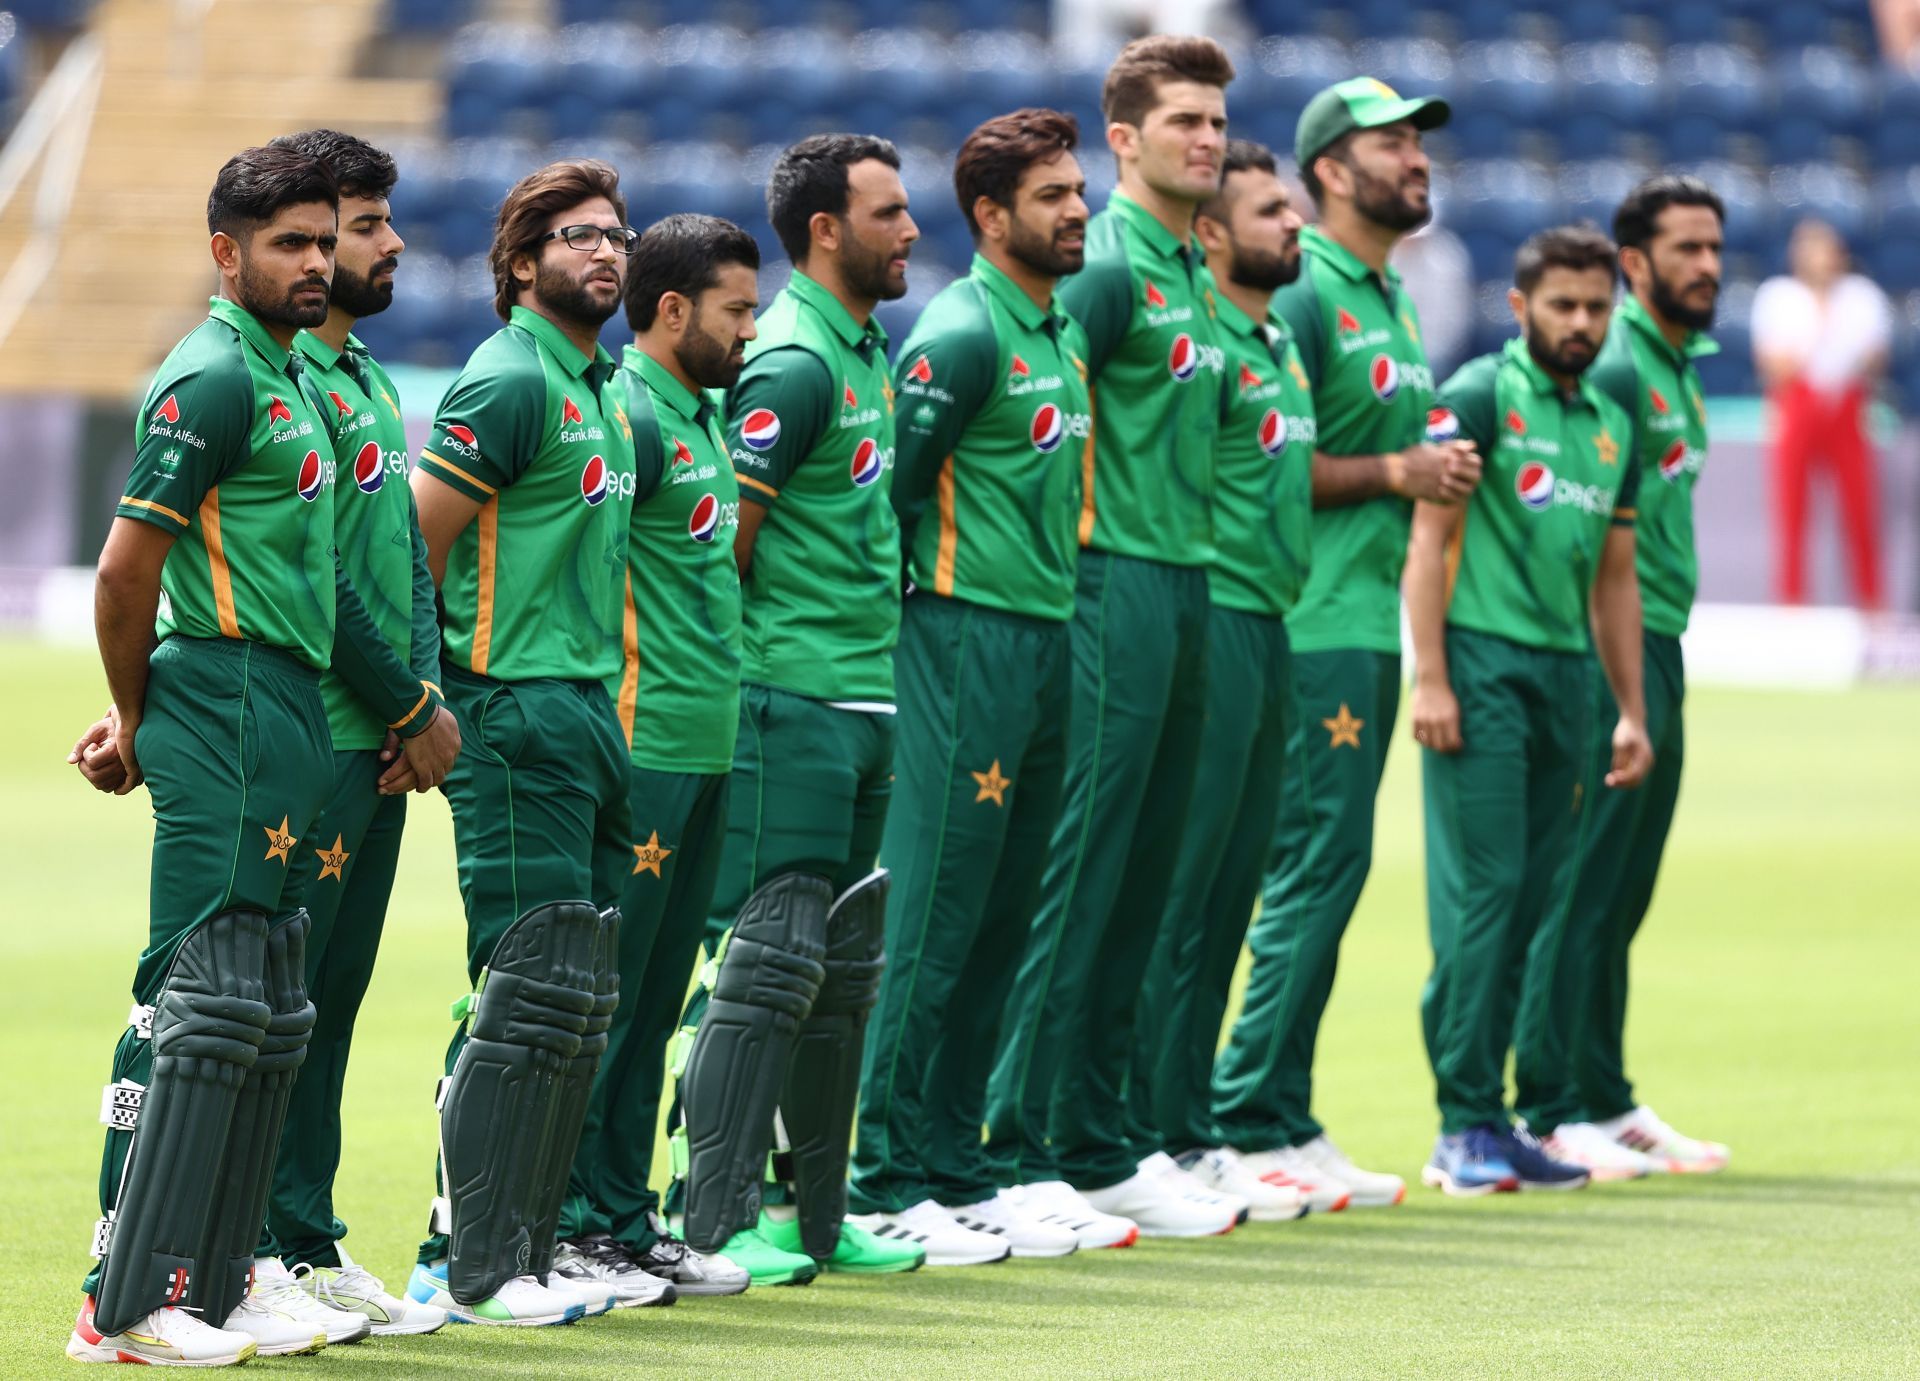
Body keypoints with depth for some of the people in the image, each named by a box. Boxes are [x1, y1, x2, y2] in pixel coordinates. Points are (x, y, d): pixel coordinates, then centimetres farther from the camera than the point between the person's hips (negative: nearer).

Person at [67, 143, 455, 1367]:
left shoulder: (289, 377, 19)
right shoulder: (217, 376, -11)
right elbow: (128, 570, -13)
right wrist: (137, 720, -1)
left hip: (282, 729, 10)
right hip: (229, 720, -10)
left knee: (267, 1016, 11)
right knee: (208, 1002, -12)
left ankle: (214, 1287, 14)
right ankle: (129, 1306, -13)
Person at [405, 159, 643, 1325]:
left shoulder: (604, 390, 18)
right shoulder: (508, 383, -10)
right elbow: (407, 548, -13)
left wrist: (607, 698, 18)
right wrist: (425, 700, -12)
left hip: (591, 711, 9)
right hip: (517, 716, -9)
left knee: (583, 999, 10)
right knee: (530, 992, -10)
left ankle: (529, 1249, 15)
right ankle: (475, 1270, -7)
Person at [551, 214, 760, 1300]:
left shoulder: (702, 417, 16)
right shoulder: (628, 418, -13)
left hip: (704, 750, 9)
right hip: (641, 749, -9)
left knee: (656, 997, 12)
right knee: (601, 997, -4)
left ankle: (624, 1218, 17)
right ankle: (572, 1227, 0)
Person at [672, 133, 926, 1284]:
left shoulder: (869, 350, 16)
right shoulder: (793, 363, -14)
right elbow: (721, 541, -16)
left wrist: (884, 689, 17)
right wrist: (742, 677, -11)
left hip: (867, 707, 9)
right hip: (795, 705, -9)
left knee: (845, 966, 12)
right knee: (773, 960, -9)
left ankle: (818, 1218, 17)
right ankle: (718, 1223, -6)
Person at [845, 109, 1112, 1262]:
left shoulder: (1064, 335, 16)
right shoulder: (962, 335, -11)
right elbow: (892, 487, -14)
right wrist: (930, 600, -8)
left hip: (1048, 647, 9)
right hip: (967, 642, -9)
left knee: (1001, 924, 10)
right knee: (934, 920, -6)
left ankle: (957, 1173, 16)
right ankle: (886, 1184, -3)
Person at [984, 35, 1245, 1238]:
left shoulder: (1195, 274, 17)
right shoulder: (1106, 266, -12)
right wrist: (1090, 531, -17)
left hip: (1186, 589, 9)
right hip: (1117, 586, -9)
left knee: (1144, 876, 11)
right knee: (1084, 870, -7)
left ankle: (1098, 1141, 15)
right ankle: (1030, 1148, -5)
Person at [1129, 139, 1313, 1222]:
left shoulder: (1279, 339, 17)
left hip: (1269, 632, 10)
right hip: (1210, 625, -10)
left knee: (1229, 888, 11)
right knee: (1179, 889, -7)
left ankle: (1191, 1129, 15)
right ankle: (1163, 1137, -5)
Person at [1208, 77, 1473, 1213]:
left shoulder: (1392, 301, 19)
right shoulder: (1301, 293, -11)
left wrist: (1438, 473, 9)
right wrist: (1395, 473, -16)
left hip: (1371, 622, 10)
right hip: (1310, 627, -10)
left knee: (1326, 871, 10)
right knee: (1321, 862, -10)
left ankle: (1280, 1121, 14)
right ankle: (1253, 1128, -7)